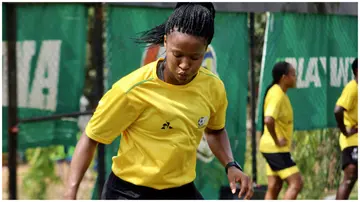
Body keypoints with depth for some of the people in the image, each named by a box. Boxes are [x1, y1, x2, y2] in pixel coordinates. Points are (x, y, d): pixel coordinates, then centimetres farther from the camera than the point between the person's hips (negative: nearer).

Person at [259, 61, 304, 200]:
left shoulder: (280, 93, 11)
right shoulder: (277, 95, -19)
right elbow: (268, 120, -34)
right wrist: (276, 141, -22)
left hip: (276, 148, 10)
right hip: (276, 149, -10)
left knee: (274, 187, 9)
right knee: (296, 183, -10)